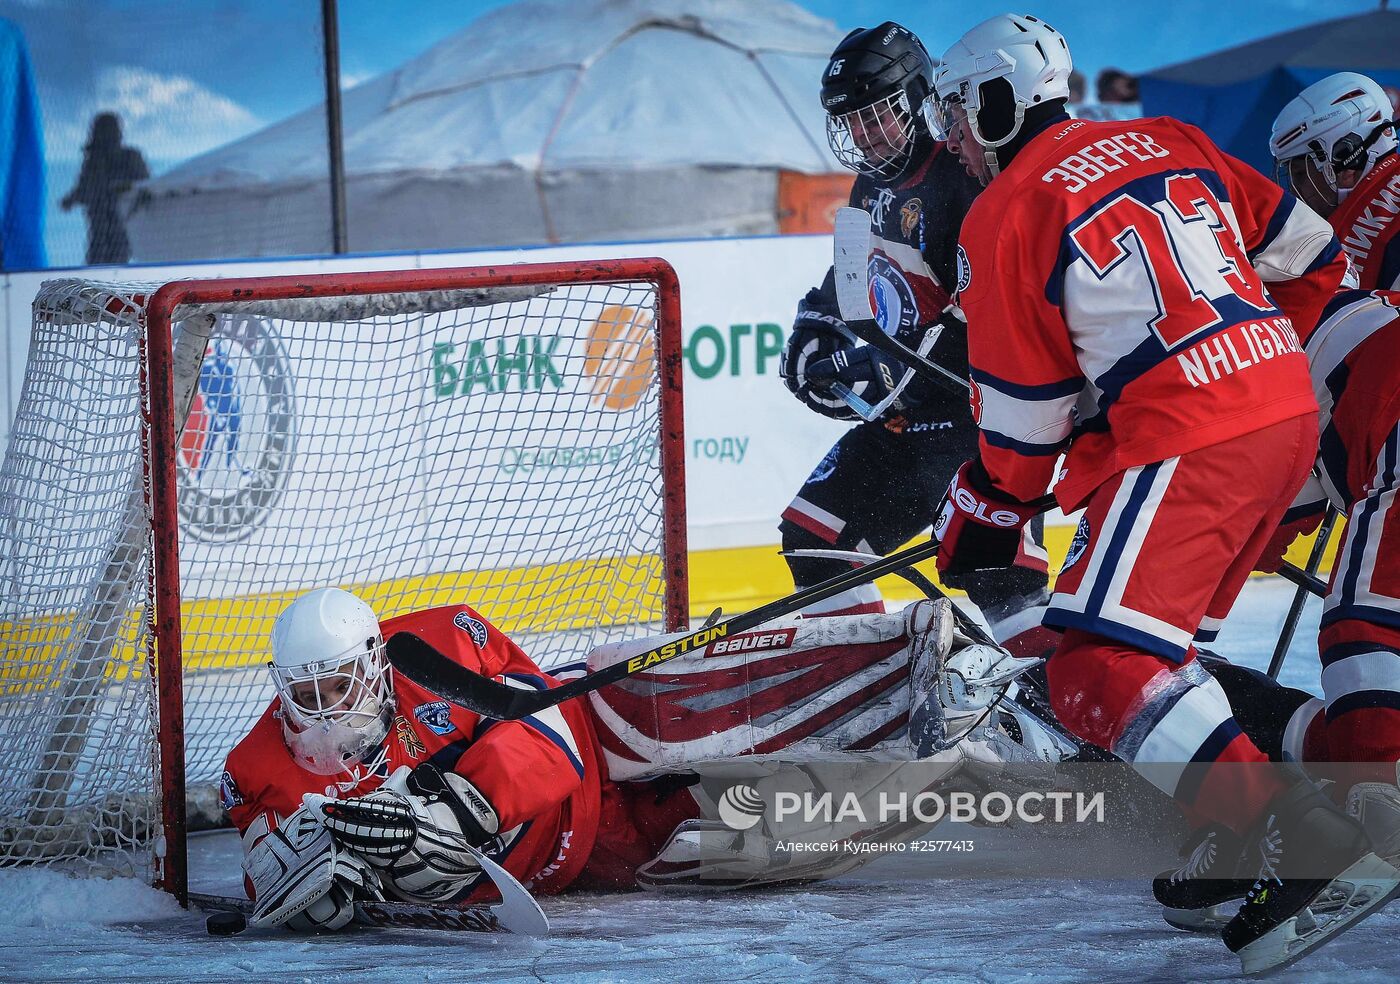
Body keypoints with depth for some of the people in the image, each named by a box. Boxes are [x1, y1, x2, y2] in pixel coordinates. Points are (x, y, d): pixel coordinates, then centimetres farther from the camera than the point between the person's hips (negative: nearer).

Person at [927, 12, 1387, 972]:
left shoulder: (1007, 214, -2)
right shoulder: (1169, 144, 17)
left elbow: (1023, 411, 1)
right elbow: (1311, 259, 19)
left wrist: (985, 517, 16)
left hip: (1185, 447, -9)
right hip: (1289, 419, 9)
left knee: (1103, 670, -13)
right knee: (1162, 639, 22)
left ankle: (1308, 846, -27)